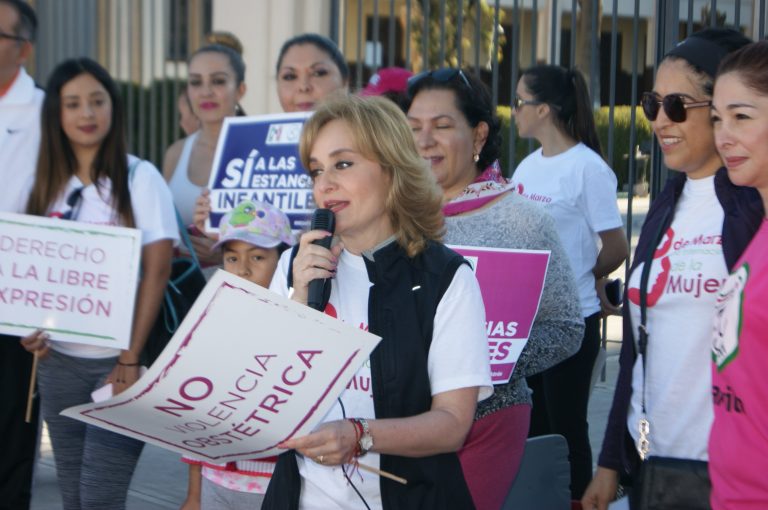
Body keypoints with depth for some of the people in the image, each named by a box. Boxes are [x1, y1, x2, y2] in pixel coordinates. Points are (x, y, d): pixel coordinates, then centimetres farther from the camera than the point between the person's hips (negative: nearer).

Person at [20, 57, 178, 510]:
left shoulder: (139, 177, -5)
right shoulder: (50, 183, 9)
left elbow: (157, 273, -10)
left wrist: (131, 360, -15)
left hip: (118, 359, -5)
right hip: (59, 359, 5)